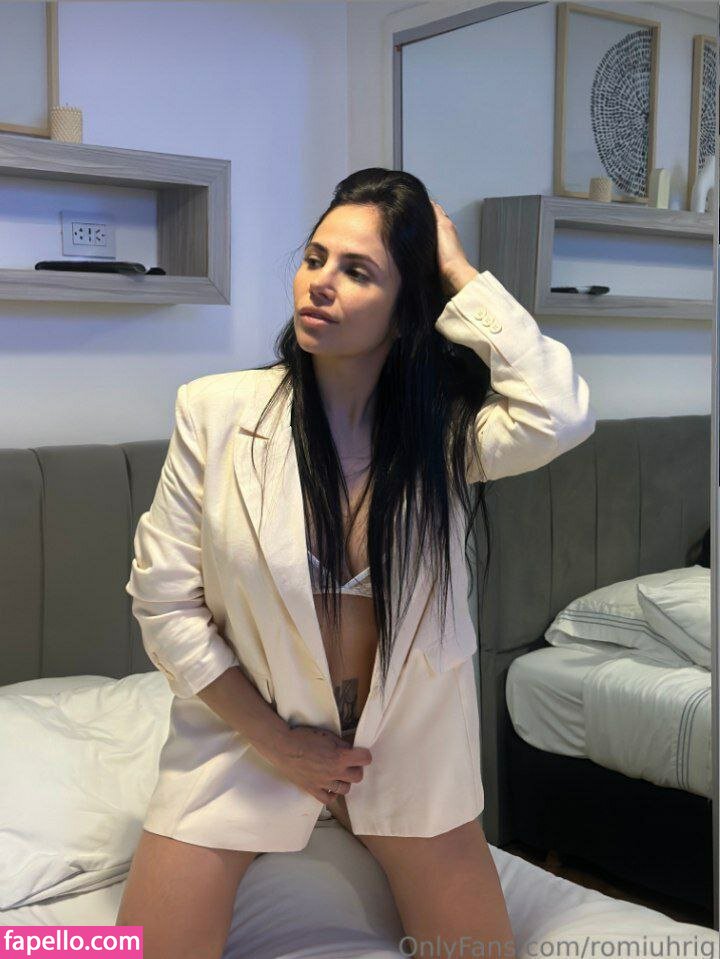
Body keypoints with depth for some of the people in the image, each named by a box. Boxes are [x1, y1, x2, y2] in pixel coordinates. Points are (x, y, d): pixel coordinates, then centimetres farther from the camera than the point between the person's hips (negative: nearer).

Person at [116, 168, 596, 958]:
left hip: (411, 739, 2)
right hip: (246, 735, -1)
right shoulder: (216, 411, -14)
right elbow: (163, 597, -10)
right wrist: (276, 740, -11)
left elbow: (560, 416, -32)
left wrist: (459, 272, -21)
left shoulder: (445, 427, -11)